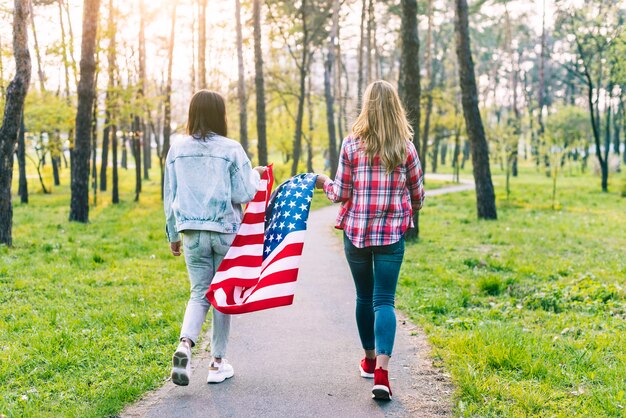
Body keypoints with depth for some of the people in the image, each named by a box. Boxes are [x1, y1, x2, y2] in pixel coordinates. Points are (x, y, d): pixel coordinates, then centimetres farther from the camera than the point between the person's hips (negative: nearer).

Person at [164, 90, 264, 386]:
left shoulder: (177, 150, 3)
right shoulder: (231, 149, -8)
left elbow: (169, 197, 8)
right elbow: (243, 195, -9)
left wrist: (173, 235, 17)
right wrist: (255, 175, 11)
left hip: (192, 233, 3)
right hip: (225, 232, -3)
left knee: (200, 293, 11)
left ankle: (185, 344, -16)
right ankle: (217, 363, 14)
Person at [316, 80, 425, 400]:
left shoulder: (351, 144, -4)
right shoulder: (406, 148, -2)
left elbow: (341, 194, -2)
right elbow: (418, 196, 7)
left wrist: (324, 183, 19)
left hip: (356, 231, 1)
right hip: (392, 233, -1)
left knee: (364, 297, 17)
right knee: (384, 300, -1)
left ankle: (370, 359, 34)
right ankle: (381, 371, -17)